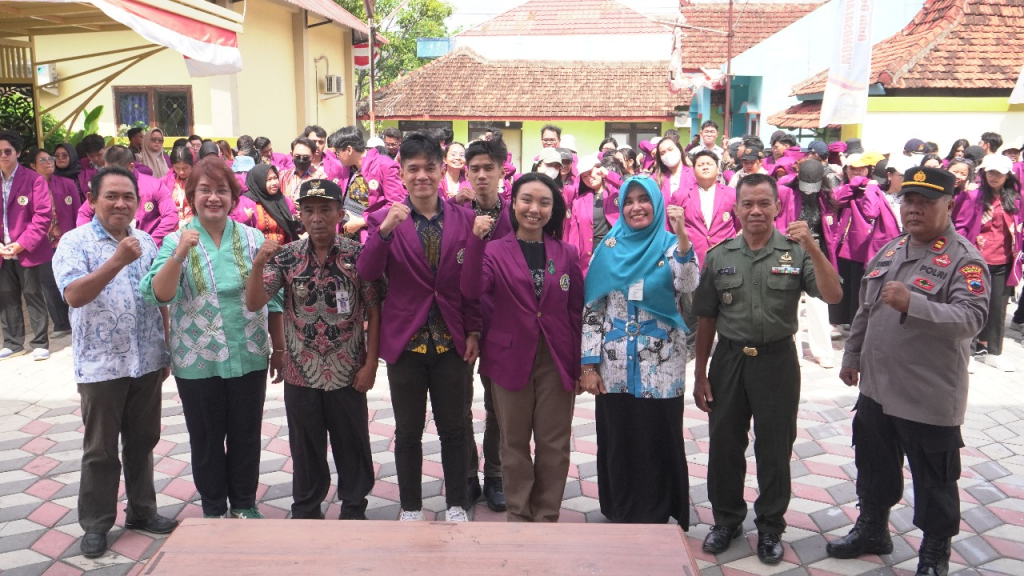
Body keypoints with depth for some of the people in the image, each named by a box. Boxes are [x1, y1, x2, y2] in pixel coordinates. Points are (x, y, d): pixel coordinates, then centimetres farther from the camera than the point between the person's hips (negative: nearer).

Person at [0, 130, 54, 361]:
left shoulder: (33, 179, -6)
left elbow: (44, 214, -12)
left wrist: (23, 243, -17)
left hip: (28, 251, -5)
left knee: (33, 297, 2)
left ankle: (40, 343, 11)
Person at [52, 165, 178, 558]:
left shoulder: (146, 242, 7)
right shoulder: (75, 242, -8)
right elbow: (74, 295, -23)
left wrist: (165, 352, 13)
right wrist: (117, 261, -32)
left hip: (147, 362, 4)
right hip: (101, 364, -4)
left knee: (143, 441, 15)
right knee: (101, 449, 7)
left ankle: (142, 511, 30)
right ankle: (96, 524, 20)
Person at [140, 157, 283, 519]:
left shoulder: (252, 239, 0)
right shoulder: (176, 242, -3)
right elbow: (159, 295, -15)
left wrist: (279, 348, 5)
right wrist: (179, 254, -28)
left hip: (249, 357, 1)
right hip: (196, 362, -1)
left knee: (246, 435, 12)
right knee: (206, 439, 13)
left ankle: (244, 505, 32)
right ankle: (214, 510, 30)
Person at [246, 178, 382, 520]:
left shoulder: (358, 255, -6)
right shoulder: (287, 257, -1)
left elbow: (374, 311, -4)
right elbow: (253, 304, -7)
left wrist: (370, 363, -7)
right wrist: (258, 265, -24)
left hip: (348, 375, -1)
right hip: (301, 376, 2)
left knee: (352, 447, 11)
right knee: (306, 450, 15)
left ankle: (354, 511, 29)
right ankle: (306, 513, 33)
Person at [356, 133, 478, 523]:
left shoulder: (464, 219, 1)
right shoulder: (384, 219, -3)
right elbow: (366, 274, -14)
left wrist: (473, 332, -2)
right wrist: (385, 230, -27)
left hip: (451, 341, 1)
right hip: (405, 341, -1)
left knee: (453, 429, 12)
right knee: (408, 432, 12)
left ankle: (456, 505, 27)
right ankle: (411, 508, 27)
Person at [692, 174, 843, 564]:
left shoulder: (795, 252, -5)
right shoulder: (719, 256, 1)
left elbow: (833, 296, -16)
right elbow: (706, 320, 5)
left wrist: (812, 248, -26)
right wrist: (700, 374, 4)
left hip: (777, 360, -2)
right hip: (729, 359, 2)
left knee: (775, 448, 9)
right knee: (724, 445, 11)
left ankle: (770, 527, 28)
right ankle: (726, 519, 31)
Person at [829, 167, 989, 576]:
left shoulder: (965, 261, -14)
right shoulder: (890, 250, 8)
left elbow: (971, 319, -29)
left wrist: (912, 303, -40)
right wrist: (851, 355, 18)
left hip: (929, 399, -7)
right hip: (877, 388, 7)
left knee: (934, 484, 11)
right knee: (875, 468, 23)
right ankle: (872, 530, 43)